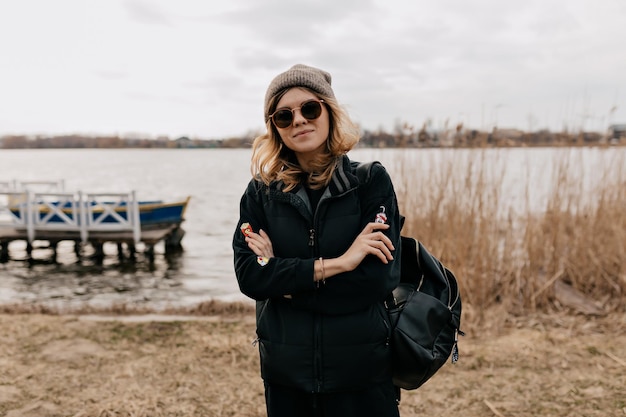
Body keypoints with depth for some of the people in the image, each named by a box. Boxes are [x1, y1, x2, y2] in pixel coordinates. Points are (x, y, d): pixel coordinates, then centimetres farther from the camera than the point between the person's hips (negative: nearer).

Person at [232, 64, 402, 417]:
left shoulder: (372, 181, -7)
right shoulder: (261, 192, -1)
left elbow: (382, 277, -16)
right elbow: (248, 276, -11)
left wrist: (281, 275, -14)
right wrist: (331, 265, -20)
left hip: (361, 371, -1)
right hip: (284, 372, 2)